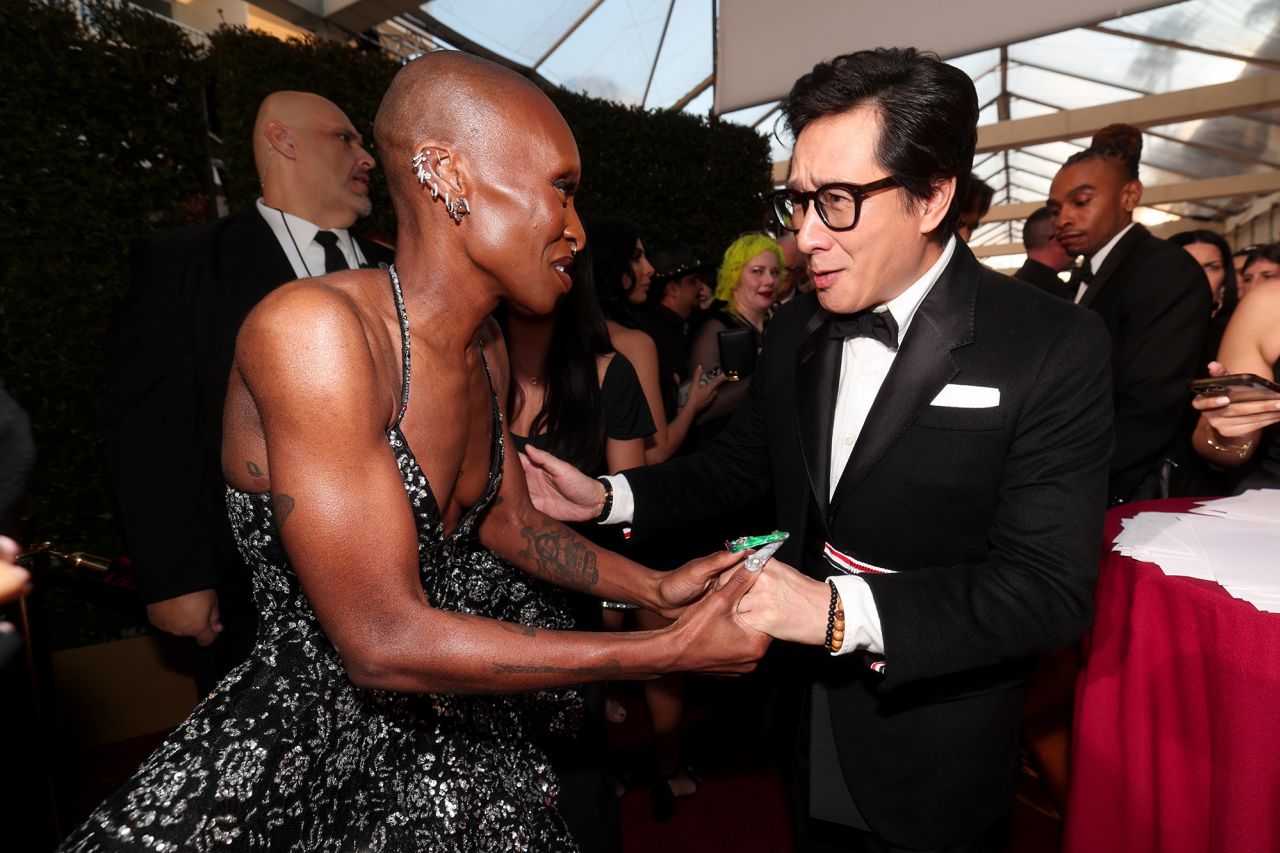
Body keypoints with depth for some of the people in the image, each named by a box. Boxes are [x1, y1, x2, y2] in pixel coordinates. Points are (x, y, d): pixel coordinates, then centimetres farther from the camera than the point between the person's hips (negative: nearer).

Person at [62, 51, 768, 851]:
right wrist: (671, 651, -27)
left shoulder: (487, 347, -3)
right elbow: (385, 644, -31)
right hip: (312, 734, -6)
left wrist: (655, 588, -3)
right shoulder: (314, 330, -30)